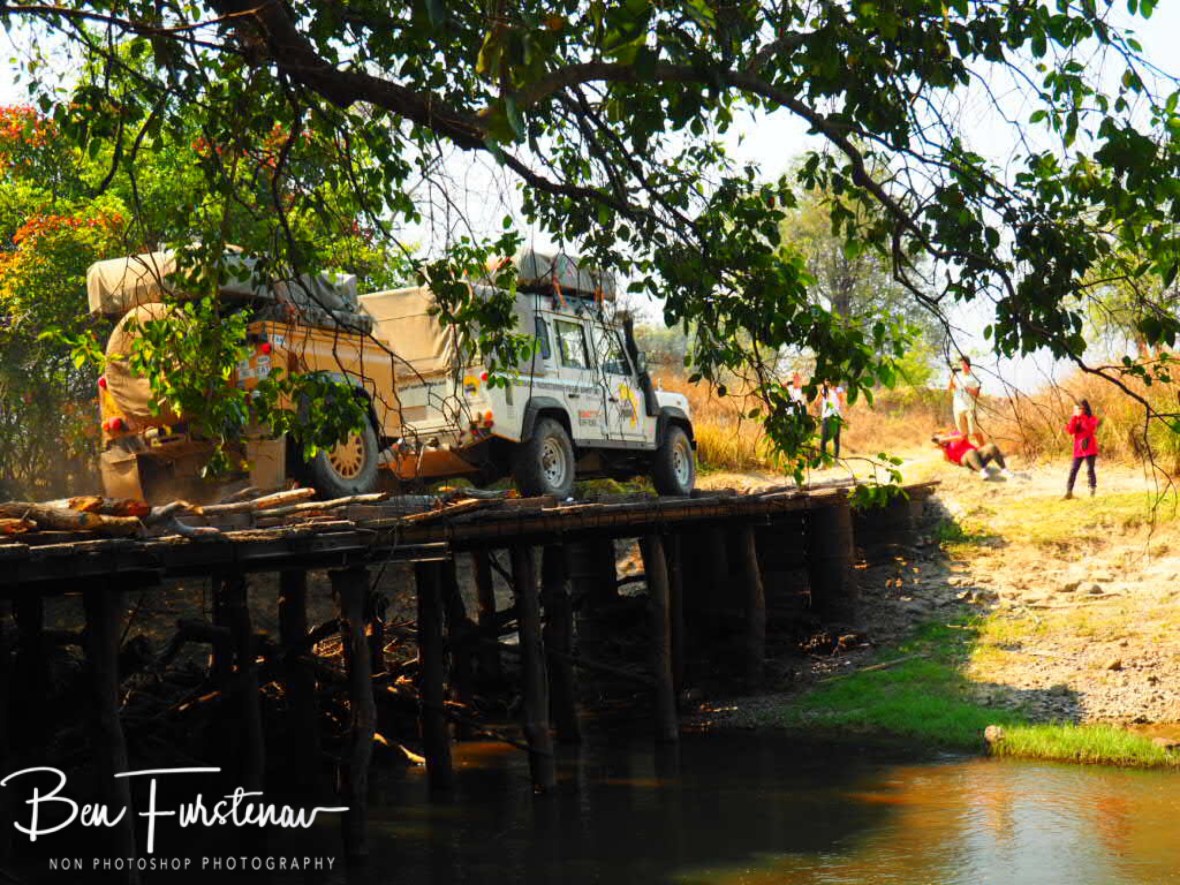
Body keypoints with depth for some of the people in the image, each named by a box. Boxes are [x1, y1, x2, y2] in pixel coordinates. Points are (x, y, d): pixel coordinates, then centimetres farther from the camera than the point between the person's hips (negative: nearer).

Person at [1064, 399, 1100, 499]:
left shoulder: (1091, 419, 1)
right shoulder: (1075, 419, 12)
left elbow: (1090, 428, -19)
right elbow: (1070, 431, -3)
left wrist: (1082, 416, -19)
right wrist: (1074, 417, -9)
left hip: (1089, 449, -4)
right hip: (1078, 449, 4)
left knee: (1089, 470, -8)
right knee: (1073, 470, 0)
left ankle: (1093, 490, -1)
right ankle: (1069, 491, 3)